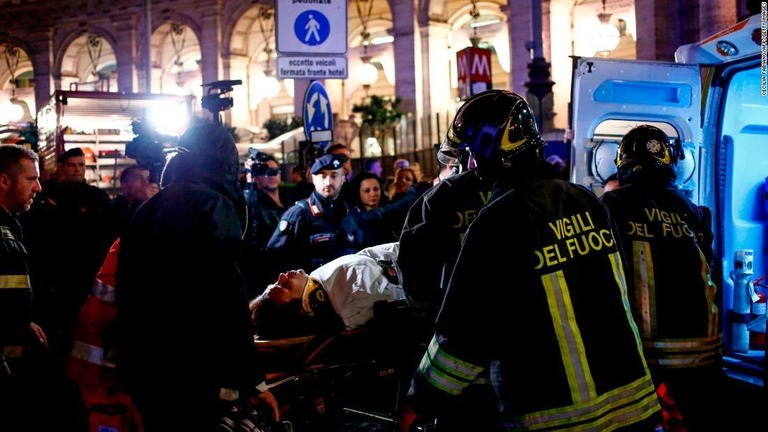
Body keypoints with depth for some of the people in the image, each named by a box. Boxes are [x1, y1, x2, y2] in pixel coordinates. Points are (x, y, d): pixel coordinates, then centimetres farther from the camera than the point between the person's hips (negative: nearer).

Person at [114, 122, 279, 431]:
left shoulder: (146, 211, 16)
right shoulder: (214, 205, -8)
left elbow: (127, 293, 19)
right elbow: (228, 299, -16)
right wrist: (251, 380, -15)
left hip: (141, 370, 8)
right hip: (193, 376, -8)